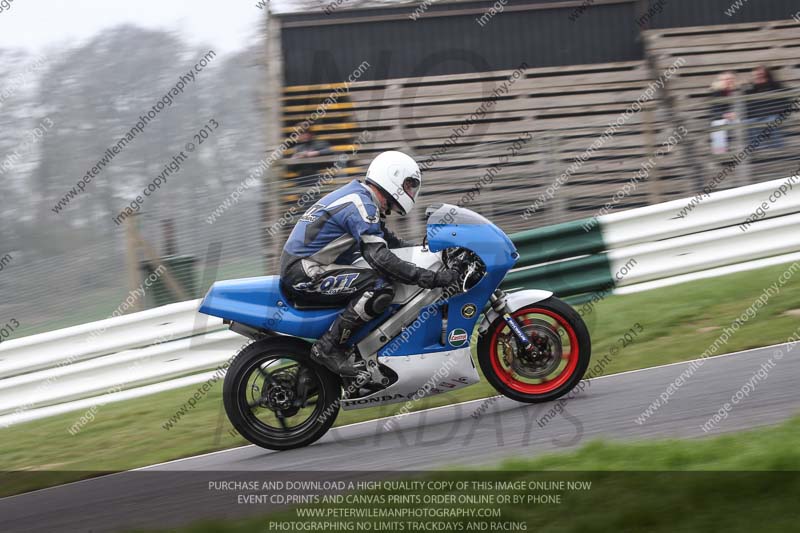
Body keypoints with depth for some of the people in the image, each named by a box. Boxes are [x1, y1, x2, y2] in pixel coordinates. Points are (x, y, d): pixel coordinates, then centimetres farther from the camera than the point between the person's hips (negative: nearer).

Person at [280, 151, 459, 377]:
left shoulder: (359, 196, 17)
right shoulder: (361, 204, -16)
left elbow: (389, 240, 28)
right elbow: (379, 256, -27)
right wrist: (431, 278, -28)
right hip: (305, 274, -11)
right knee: (379, 287, -23)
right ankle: (328, 347, -18)